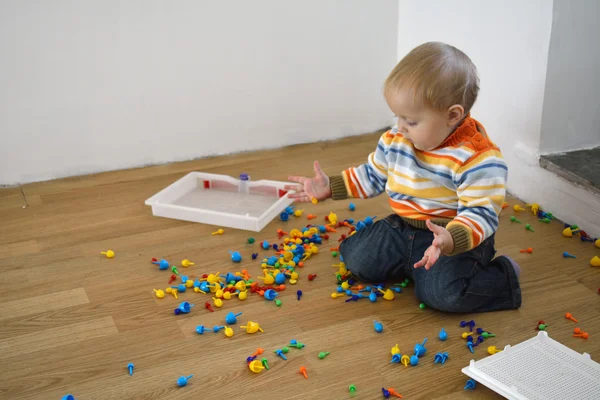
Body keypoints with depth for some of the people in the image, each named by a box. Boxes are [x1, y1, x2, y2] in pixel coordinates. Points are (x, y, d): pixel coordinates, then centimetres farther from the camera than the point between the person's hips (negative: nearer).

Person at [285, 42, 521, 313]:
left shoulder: (479, 159, -23)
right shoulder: (396, 139, -1)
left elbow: (481, 214, -27)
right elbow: (373, 175, 15)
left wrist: (450, 240, -47)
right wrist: (331, 187, 9)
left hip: (460, 237, -7)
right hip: (403, 228, 7)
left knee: (442, 292, -29)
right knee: (356, 257, -5)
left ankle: (503, 277, -2)